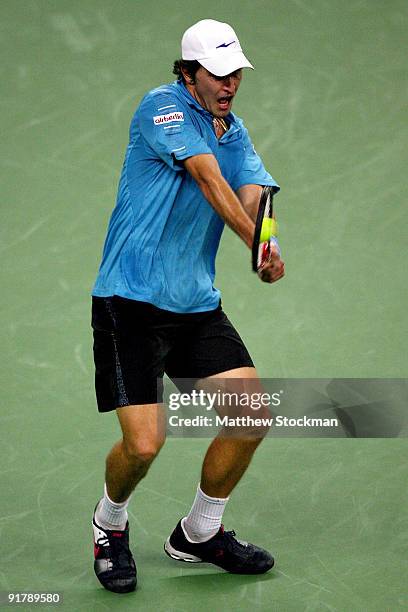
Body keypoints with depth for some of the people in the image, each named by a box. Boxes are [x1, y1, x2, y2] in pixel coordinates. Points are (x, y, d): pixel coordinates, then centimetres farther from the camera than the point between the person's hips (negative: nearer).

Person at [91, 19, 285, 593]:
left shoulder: (235, 132, 13)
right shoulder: (163, 105, -9)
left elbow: (252, 197, -4)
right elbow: (209, 179, -22)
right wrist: (257, 242, -32)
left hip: (197, 304, 7)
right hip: (130, 301, -7)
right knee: (144, 442, -14)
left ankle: (199, 534, 22)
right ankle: (110, 524, 20)